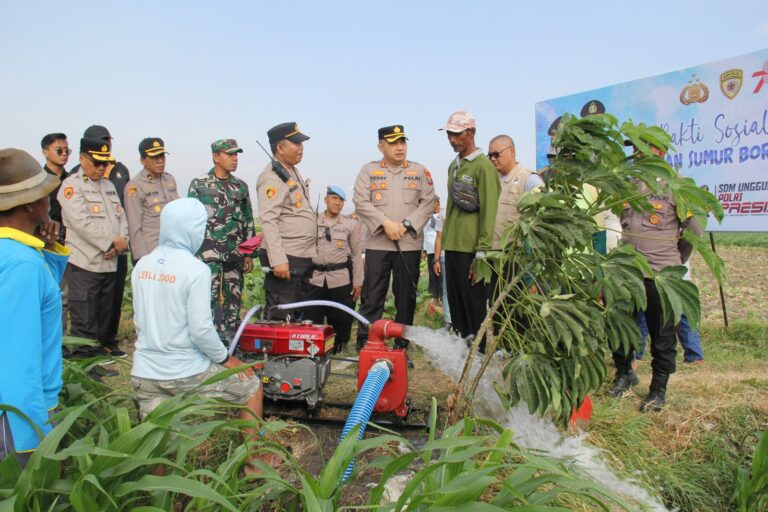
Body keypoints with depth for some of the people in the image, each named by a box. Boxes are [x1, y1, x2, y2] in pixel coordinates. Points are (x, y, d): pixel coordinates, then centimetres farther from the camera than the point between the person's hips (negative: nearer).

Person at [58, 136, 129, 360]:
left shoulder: (108, 185, 18)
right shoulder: (72, 185, -6)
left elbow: (121, 216, 14)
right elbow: (83, 223, -17)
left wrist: (122, 240, -5)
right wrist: (112, 242, -15)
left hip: (109, 262, 7)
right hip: (85, 263, -7)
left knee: (105, 314, 17)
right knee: (84, 320, -1)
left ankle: (104, 345, 30)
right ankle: (85, 359, 8)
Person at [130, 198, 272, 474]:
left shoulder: (142, 265, 3)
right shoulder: (195, 269, -17)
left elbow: (139, 320, 12)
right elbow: (200, 329, -19)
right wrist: (226, 358, -3)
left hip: (144, 371, 6)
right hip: (186, 372, -5)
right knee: (252, 387, 17)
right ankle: (253, 464, 25)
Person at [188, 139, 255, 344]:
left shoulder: (241, 187, 11)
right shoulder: (199, 184, 0)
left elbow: (248, 222, 14)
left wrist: (249, 254, 11)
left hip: (235, 254, 4)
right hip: (209, 253, -4)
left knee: (234, 299, 9)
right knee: (211, 299, -8)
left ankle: (233, 341, 20)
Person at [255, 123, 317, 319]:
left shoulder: (294, 172, 17)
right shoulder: (271, 178, -13)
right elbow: (268, 221, -22)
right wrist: (278, 260, -28)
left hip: (304, 258, 10)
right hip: (285, 260, -10)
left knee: (300, 316, 17)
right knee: (280, 318, -5)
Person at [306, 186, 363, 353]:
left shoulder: (351, 224, 7)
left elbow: (356, 255, 7)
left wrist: (358, 282, 2)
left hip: (341, 279, -1)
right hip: (316, 279, 1)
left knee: (340, 319, 3)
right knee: (312, 319, 1)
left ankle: (337, 349, 19)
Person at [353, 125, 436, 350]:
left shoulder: (420, 171, 9)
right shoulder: (368, 170, 6)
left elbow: (428, 203, 3)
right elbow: (361, 202, -2)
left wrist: (406, 224, -10)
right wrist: (386, 223, -13)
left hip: (410, 244, 1)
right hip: (377, 243, -1)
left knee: (406, 297, 7)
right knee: (372, 296, 0)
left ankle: (402, 344, 19)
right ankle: (365, 343, 8)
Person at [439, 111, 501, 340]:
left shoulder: (484, 166, -7)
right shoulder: (453, 165, 17)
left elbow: (489, 212, -12)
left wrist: (481, 253, -15)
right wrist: (446, 239, 17)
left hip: (471, 247, -7)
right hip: (452, 245, 7)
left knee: (474, 304, -1)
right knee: (456, 303, 12)